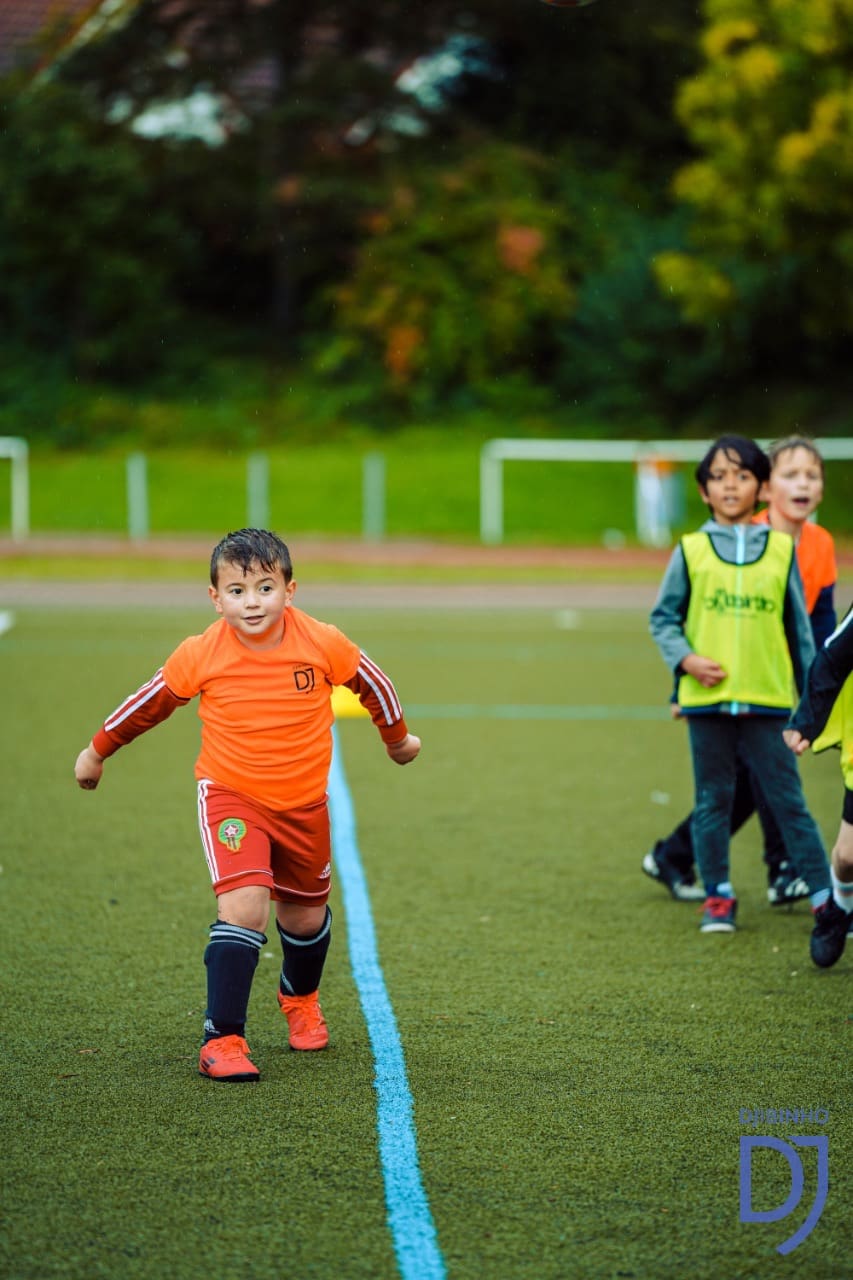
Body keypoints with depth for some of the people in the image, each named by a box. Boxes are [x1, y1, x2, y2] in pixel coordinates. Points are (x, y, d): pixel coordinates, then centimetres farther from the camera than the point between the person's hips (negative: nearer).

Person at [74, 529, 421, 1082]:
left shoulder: (324, 644, -16)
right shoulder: (200, 656, -17)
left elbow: (371, 682, 5)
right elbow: (150, 701, 1)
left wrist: (398, 737, 21)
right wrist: (97, 751, 14)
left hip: (303, 803, 3)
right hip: (230, 796, -2)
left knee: (305, 916, 19)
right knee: (244, 905, -24)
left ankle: (301, 999, 52)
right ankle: (223, 1039, -18)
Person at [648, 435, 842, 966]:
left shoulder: (782, 550, 4)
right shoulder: (691, 551, 2)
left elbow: (800, 626, 10)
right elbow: (663, 617, 8)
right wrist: (684, 658, -10)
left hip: (768, 700, -1)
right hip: (707, 700, 1)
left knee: (789, 801, -2)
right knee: (714, 801, 10)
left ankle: (826, 901, 1)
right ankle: (719, 896, 22)